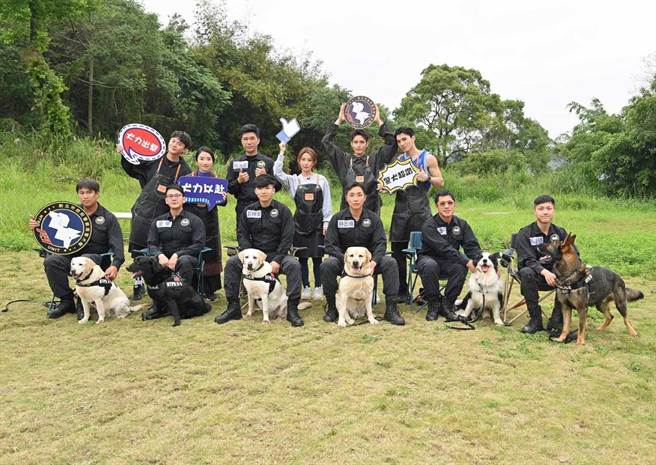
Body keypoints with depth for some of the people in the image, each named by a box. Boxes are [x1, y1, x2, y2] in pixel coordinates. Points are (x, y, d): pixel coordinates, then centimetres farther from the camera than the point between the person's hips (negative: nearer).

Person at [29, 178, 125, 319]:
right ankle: (66, 301, -11)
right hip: (71, 255, 4)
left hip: (96, 257, -3)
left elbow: (117, 246, -7)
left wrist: (115, 265, -26)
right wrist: (37, 227, -7)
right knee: (51, 261, -26)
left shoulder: (108, 218, 2)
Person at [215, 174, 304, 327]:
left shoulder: (283, 210, -3)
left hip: (277, 254, -2)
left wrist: (277, 260, -19)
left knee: (294, 265, -31)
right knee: (231, 262, -21)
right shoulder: (248, 211, 6)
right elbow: (242, 235, 2)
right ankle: (233, 307, -14)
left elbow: (287, 238, -8)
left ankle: (292, 310, -23)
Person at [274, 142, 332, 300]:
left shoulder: (321, 180, 5)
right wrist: (281, 153, -12)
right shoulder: (293, 180, 6)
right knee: (302, 257, 5)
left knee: (317, 256, 2)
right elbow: (277, 172, -11)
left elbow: (327, 204, 4)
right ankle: (306, 287, 15)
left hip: (317, 222, -1)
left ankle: (318, 288, 12)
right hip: (300, 222, 1)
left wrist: (326, 222, -2)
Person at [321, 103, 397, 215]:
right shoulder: (344, 160, 7)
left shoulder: (375, 160, 6)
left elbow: (391, 142, 0)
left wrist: (379, 121, 0)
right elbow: (326, 142, 4)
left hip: (371, 210, 0)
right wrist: (339, 121, 3)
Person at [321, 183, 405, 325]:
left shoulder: (373, 218, 0)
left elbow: (381, 243, -7)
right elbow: (330, 245, -8)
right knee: (327, 265, -32)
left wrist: (373, 261, -27)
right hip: (343, 258, -1)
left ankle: (391, 309, -17)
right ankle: (332, 307, -12)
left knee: (390, 263, -26)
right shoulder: (337, 218, -2)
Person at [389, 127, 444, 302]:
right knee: (398, 251, 4)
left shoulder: (428, 158, 3)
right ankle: (401, 291, 14)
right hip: (401, 208, 4)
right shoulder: (398, 160, 15)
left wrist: (427, 178, -15)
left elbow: (441, 182, 4)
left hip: (420, 210, -4)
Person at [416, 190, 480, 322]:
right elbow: (444, 248, -27)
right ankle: (434, 304, -17)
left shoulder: (461, 224, 2)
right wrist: (467, 262, -34)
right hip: (430, 258, -3)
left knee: (461, 267, -30)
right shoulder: (429, 225, -16)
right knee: (430, 265, -38)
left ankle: (447, 305, -12)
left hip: (449, 263, 4)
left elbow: (472, 247, -8)